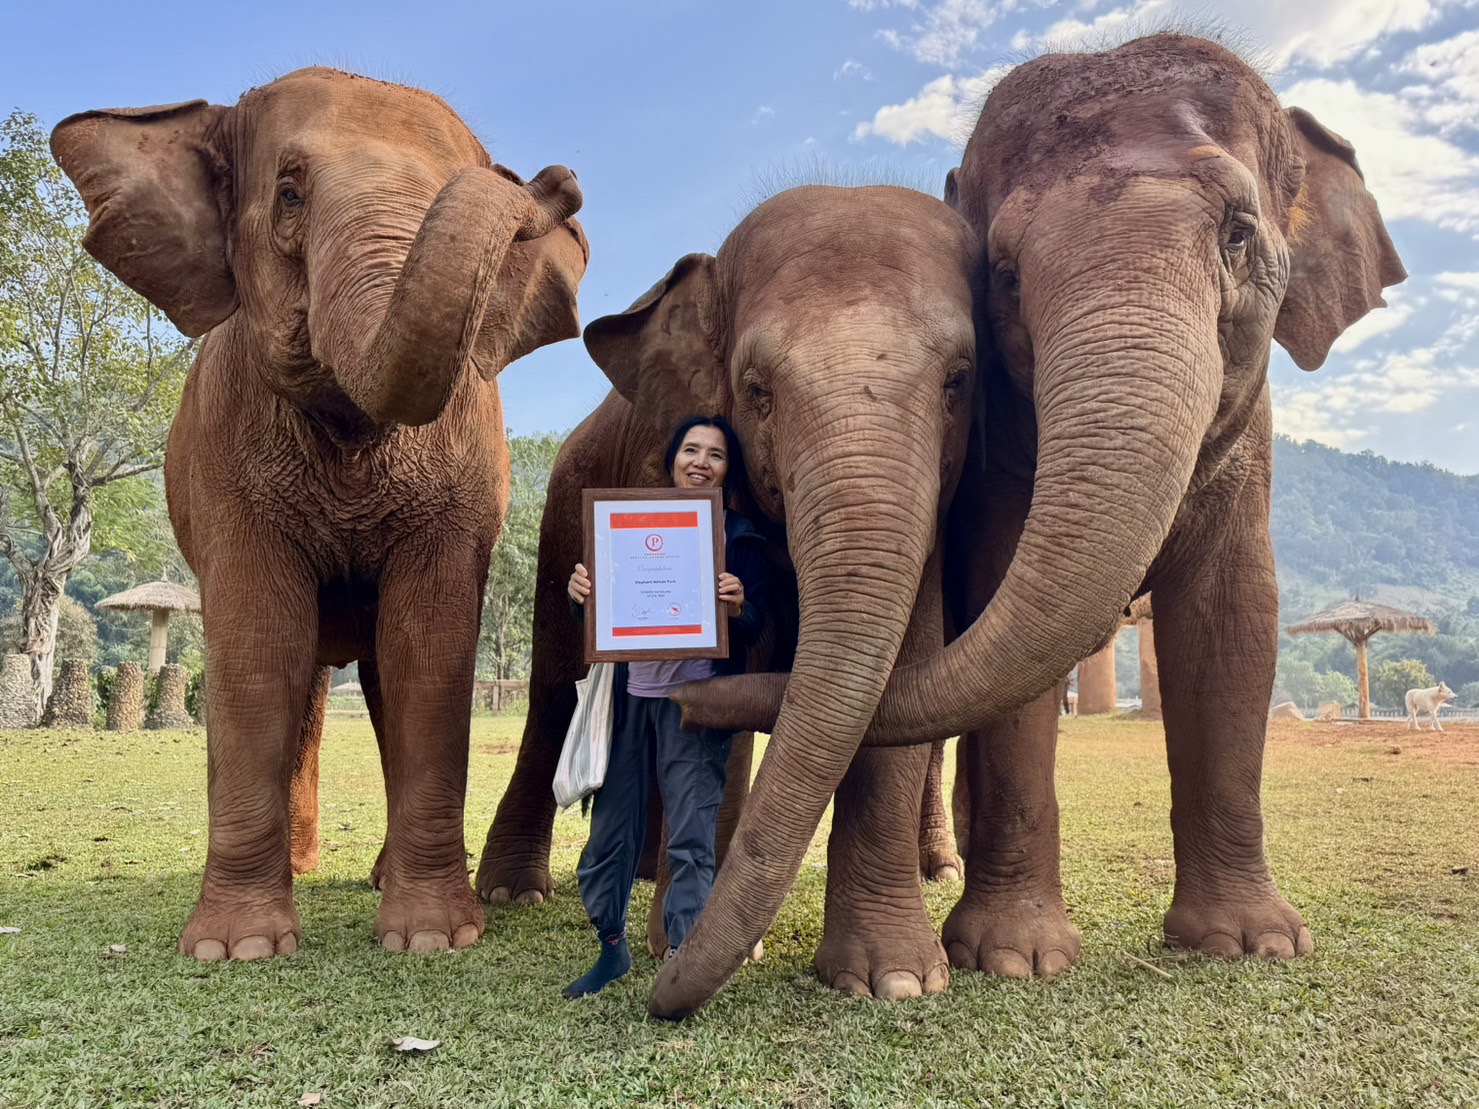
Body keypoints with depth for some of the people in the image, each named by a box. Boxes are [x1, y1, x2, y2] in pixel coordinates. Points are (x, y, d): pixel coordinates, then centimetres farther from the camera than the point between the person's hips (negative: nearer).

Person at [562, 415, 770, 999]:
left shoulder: (739, 537, 4)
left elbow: (753, 630, -3)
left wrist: (738, 608, -26)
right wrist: (579, 594, -12)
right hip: (629, 693, 3)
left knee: (691, 836, -7)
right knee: (611, 825, 8)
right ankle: (612, 947, 28)